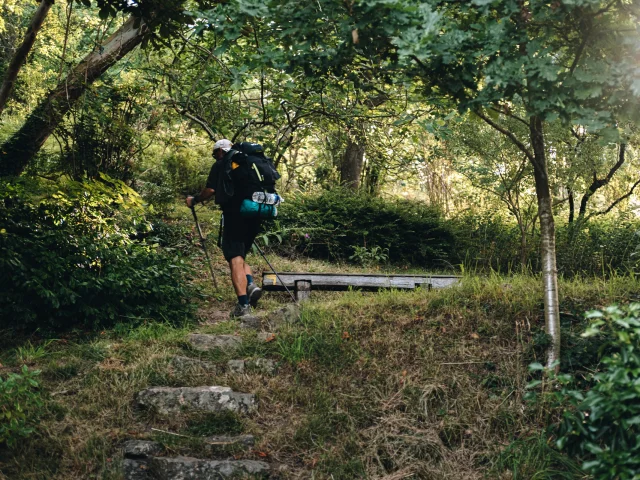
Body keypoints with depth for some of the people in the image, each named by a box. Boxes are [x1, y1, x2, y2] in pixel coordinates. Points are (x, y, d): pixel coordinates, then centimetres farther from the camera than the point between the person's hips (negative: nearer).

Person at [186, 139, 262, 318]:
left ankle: (243, 305, -16)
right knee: (241, 255, 20)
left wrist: (194, 200, 15)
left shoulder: (220, 165, 5)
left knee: (235, 259, -7)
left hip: (234, 214, -6)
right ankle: (251, 285, -7)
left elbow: (210, 190, -3)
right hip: (254, 215, 6)